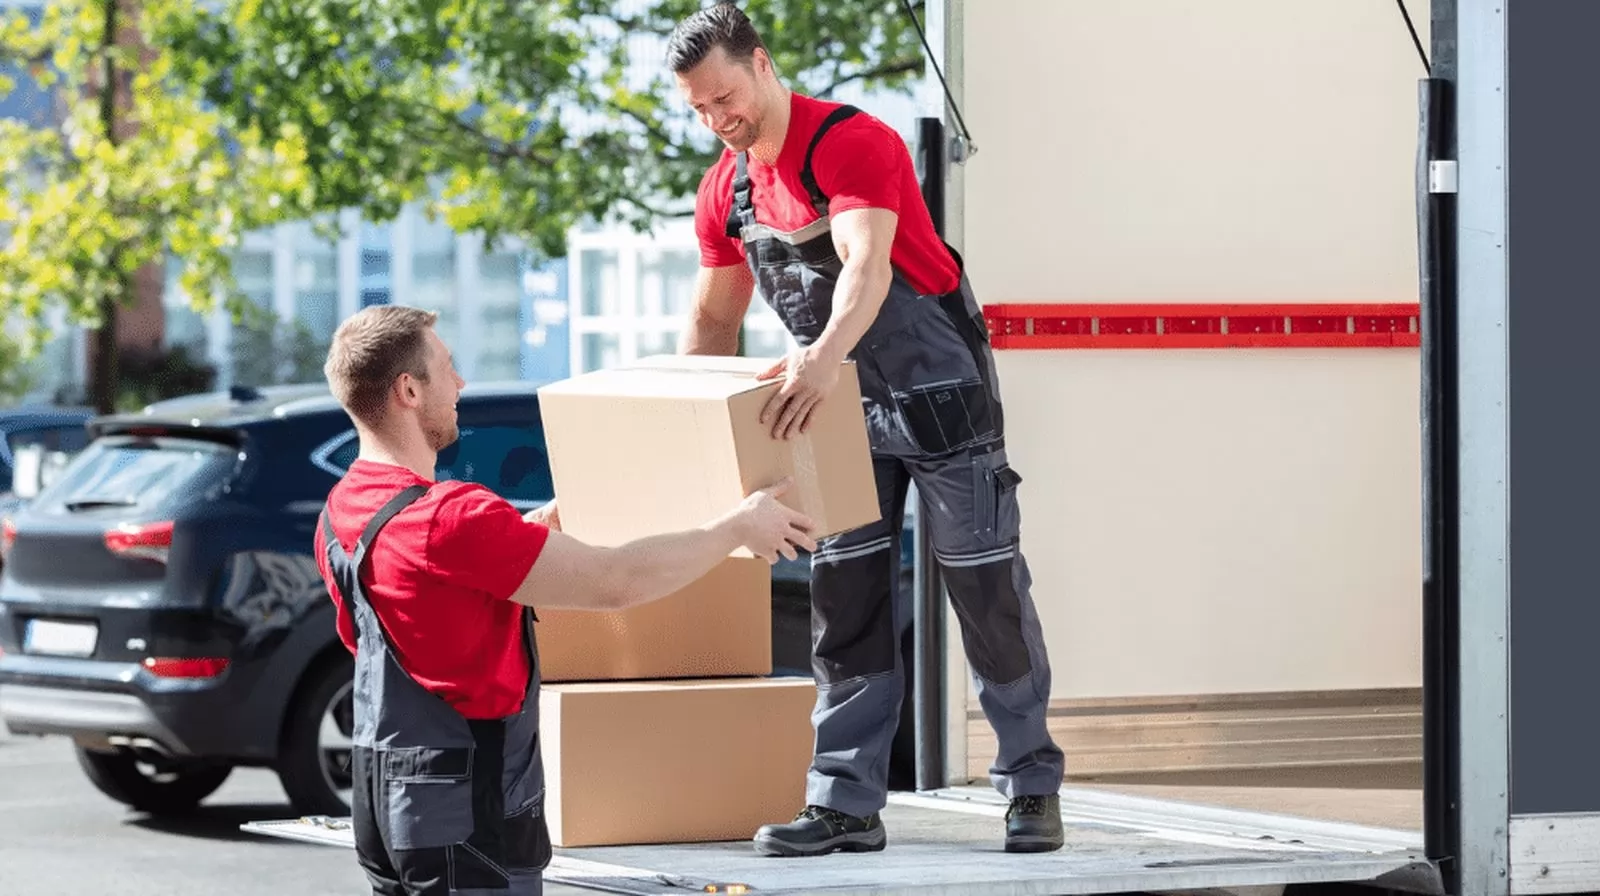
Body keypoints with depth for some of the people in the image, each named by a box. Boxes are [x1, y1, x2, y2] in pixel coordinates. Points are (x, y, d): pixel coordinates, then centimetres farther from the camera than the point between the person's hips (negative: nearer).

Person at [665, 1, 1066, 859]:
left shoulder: (851, 144, -21)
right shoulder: (725, 190, 2)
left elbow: (866, 265, -37)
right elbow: (713, 316, 13)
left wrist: (827, 354, -54)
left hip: (937, 391, -7)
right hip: (841, 403, 7)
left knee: (986, 586, -2)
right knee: (844, 597, 2)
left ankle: (1031, 787, 8)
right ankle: (845, 804, 1)